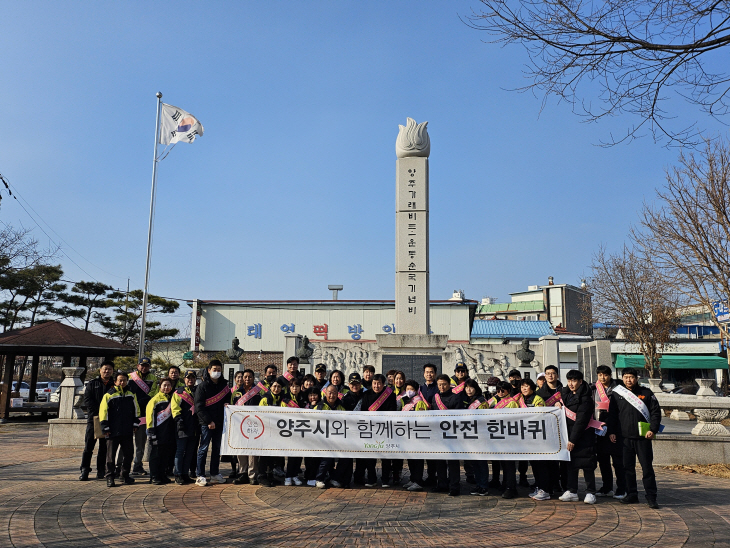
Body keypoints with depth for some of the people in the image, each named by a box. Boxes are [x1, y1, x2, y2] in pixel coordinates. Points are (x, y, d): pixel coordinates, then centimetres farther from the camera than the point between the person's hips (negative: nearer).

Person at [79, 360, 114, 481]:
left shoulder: (115, 385, 8)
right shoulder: (92, 383, 9)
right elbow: (87, 399, -1)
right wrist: (98, 412, -11)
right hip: (93, 418, 0)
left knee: (104, 447, 6)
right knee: (88, 445, -3)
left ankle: (101, 471, 14)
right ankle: (84, 470, 3)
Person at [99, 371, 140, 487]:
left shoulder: (131, 395, 10)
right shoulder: (108, 396, -1)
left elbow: (136, 410, 16)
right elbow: (103, 412, -3)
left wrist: (135, 425, 10)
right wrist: (106, 428, -7)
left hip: (128, 432, 4)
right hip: (113, 431, -3)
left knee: (128, 454, 9)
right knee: (111, 455, 1)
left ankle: (125, 475, 23)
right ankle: (110, 477, 9)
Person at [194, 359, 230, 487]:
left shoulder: (224, 384, 10)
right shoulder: (202, 386, -5)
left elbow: (228, 396, 25)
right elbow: (199, 407, -9)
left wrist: (227, 403, 1)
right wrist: (208, 421, -15)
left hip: (219, 422, 5)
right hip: (206, 423, -5)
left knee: (217, 448, 10)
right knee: (203, 448, -3)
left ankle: (214, 474, 19)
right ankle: (200, 476, 2)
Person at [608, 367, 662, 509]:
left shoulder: (646, 393, 4)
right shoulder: (617, 394, 8)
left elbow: (656, 412, 4)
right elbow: (612, 414, 12)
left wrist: (653, 429, -7)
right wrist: (612, 431, 5)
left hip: (643, 438, -2)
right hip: (625, 438, 2)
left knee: (647, 468, 0)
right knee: (628, 468, 7)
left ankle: (651, 497, 8)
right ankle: (632, 494, 18)